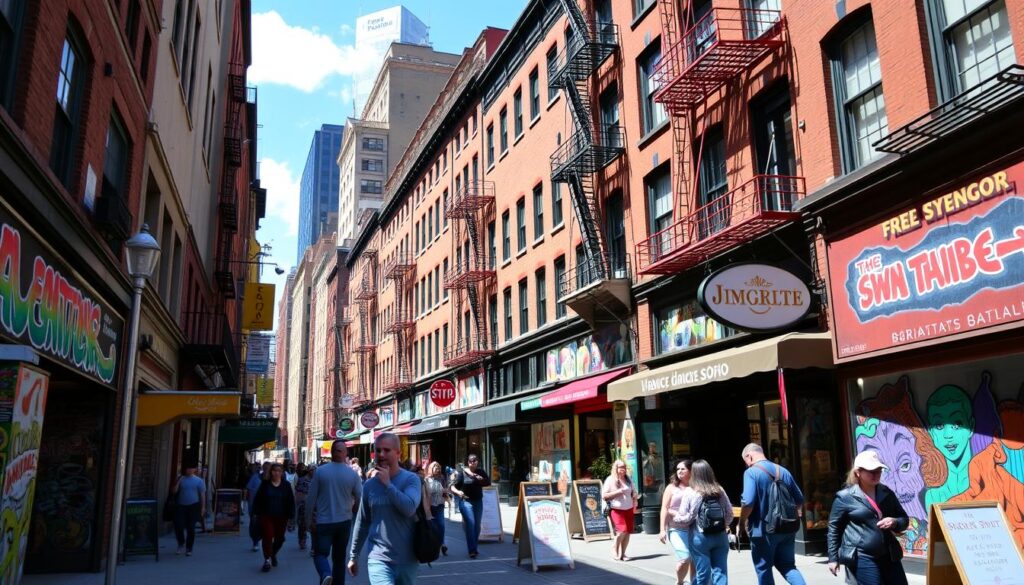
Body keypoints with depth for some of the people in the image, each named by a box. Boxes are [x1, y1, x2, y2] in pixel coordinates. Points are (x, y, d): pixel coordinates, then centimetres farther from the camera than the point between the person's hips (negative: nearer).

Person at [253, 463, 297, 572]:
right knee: (268, 537, -9)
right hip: (267, 517, -1)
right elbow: (257, 500, 6)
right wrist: (258, 513, -2)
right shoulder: (265, 484, 2)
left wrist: (290, 516, -2)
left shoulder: (286, 485, 2)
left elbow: (291, 502, 4)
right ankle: (267, 560, 2)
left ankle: (273, 554, 38)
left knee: (279, 539, 10)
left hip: (281, 518, 1)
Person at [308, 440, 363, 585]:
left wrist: (309, 519, 5)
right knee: (339, 557, 16)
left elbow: (311, 498, -6)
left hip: (323, 522, -2)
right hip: (344, 521, 2)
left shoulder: (320, 471, -10)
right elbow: (361, 497, -2)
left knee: (320, 553, 6)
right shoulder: (352, 474, -8)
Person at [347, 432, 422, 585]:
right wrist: (353, 555, 16)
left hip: (407, 559, -1)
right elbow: (362, 522, 12)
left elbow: (409, 508, -23)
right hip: (378, 558, 1)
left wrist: (387, 484, -20)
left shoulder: (410, 479, -5)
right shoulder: (369, 485, 4)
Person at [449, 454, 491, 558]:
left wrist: (480, 479, -15)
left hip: (478, 501, 5)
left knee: (477, 525, 10)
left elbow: (488, 482, 2)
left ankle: (474, 548, 23)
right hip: (466, 501, -5)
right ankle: (472, 550, -15)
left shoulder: (480, 472, 6)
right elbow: (453, 486, -10)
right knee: (470, 524, -14)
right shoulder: (462, 473, -7)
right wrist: (458, 492, -30)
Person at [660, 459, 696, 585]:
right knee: (685, 558, -12)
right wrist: (663, 530, -3)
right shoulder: (672, 487, 5)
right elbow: (665, 509, 3)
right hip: (677, 529, -1)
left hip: (694, 528, 1)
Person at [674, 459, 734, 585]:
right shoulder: (720, 491, 4)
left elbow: (685, 519, -8)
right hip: (720, 536, 3)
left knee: (703, 572, 5)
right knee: (720, 571, 4)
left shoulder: (690, 493, -7)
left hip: (700, 537, -3)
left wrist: (675, 516, 12)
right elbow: (729, 514, 9)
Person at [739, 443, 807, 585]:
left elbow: (748, 502, -23)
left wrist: (742, 522, -6)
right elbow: (799, 499, 15)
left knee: (763, 569, 7)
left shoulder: (751, 472, -12)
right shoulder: (783, 471, 10)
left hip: (763, 530, -6)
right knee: (787, 565, 15)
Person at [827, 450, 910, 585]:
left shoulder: (886, 493, 8)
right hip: (861, 557, -6)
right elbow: (834, 528, 0)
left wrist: (895, 522, -8)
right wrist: (833, 557, 1)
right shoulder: (845, 497, -7)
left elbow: (904, 519, 17)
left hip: (888, 555, 6)